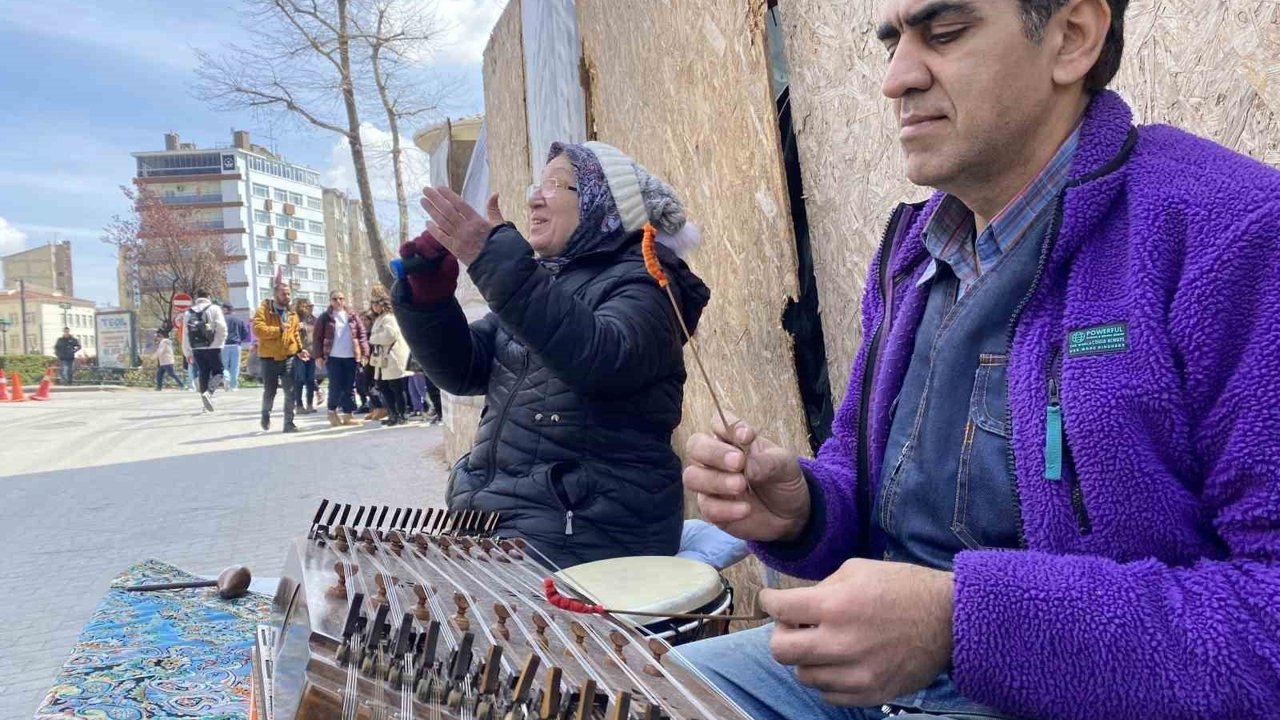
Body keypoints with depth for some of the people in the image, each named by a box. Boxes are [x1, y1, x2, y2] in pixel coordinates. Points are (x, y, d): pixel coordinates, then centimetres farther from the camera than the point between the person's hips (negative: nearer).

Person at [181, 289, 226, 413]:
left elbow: (185, 334, 10)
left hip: (197, 349, 4)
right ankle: (208, 393, -23)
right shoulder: (214, 309, -1)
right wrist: (220, 342, 4)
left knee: (203, 374, 11)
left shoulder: (188, 312, 11)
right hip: (213, 347, -4)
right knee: (217, 372, 4)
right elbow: (222, 327, -11)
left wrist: (187, 353, 14)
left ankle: (207, 404, 10)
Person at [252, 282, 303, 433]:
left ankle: (289, 423, 5)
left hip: (288, 357, 4)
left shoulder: (292, 313, 10)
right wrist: (279, 329, -21)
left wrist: (299, 349, 8)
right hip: (269, 358, -3)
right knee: (269, 392, 7)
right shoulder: (264, 310, -7)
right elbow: (257, 329, -21)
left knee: (290, 392, -2)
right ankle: (265, 416, 34)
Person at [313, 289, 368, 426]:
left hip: (351, 357, 2)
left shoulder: (352, 317, 9)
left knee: (349, 387, 3)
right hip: (333, 357, -2)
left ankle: (347, 415, 10)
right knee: (336, 386, -5)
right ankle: (332, 412, 16)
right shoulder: (324, 318, 3)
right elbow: (318, 338, 1)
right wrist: (318, 355, -6)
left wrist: (364, 352, -1)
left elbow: (362, 334, 7)